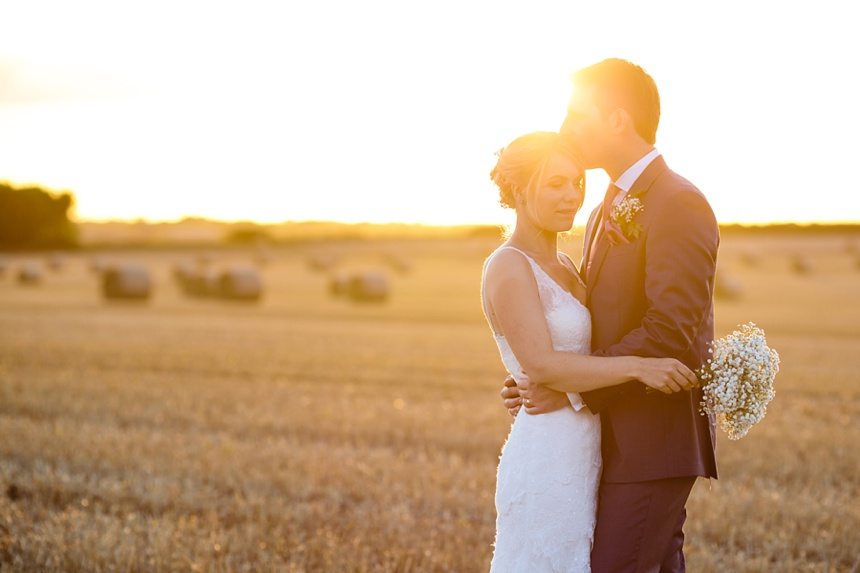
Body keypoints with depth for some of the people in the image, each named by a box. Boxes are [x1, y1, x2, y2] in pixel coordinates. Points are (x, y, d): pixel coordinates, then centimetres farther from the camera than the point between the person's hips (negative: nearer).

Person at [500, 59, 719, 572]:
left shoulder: (679, 204, -14)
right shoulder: (607, 213, 16)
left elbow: (671, 331, -22)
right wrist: (543, 381, -1)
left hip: (654, 441, -9)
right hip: (622, 438, 9)